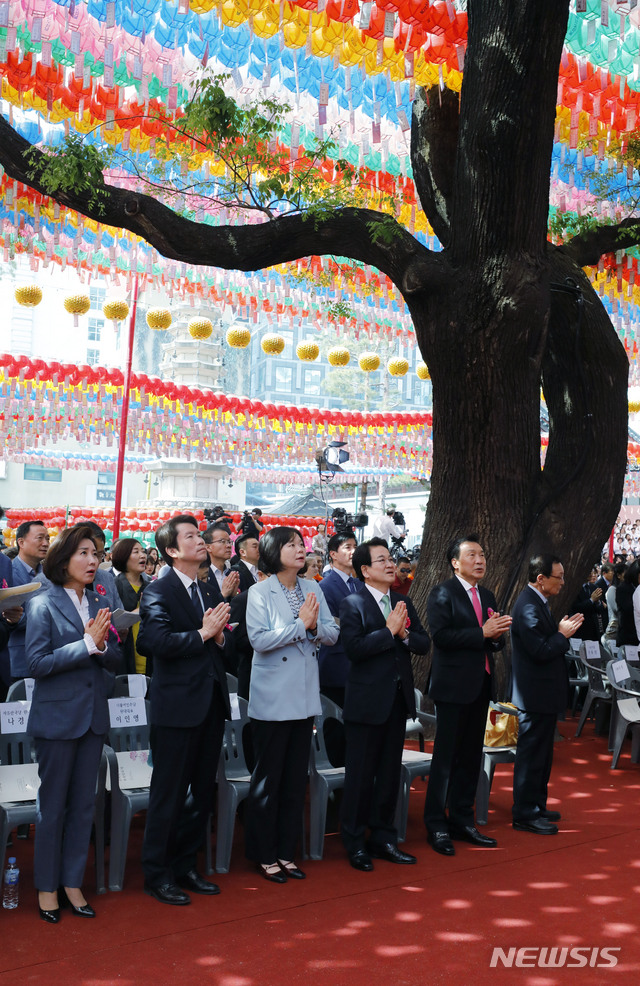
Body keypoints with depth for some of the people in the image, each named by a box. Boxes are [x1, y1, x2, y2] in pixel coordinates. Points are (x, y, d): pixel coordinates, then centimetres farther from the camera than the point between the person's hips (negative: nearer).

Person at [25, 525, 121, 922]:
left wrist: (102, 645, -16)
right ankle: (47, 887, 20)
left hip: (94, 716, 5)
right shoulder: (43, 605, -8)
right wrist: (87, 644, -19)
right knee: (53, 806, 6)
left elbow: (117, 661, 5)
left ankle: (72, 883, 23)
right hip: (58, 715, -5)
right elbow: (37, 663, -15)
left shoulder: (99, 604, 6)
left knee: (84, 804, 11)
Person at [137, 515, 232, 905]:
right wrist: (201, 634, -19)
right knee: (169, 794, 2)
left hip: (211, 702, 8)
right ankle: (157, 874, 15)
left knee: (203, 792, 14)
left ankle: (186, 866, 27)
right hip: (178, 704, -7)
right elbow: (156, 641, -24)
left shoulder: (208, 592, 14)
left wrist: (220, 636, -7)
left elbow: (226, 645, 14)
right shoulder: (158, 592, -9)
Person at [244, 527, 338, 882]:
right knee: (268, 779, 4)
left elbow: (333, 634, 5)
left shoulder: (313, 588, 7)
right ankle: (264, 855, 16)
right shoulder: (260, 593, -8)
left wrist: (314, 626, -16)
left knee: (296, 778, 11)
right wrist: (300, 623, -19)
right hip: (272, 699, -5)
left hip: (305, 695, 5)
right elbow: (259, 639, -19)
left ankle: (286, 852, 22)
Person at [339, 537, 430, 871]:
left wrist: (405, 633, -12)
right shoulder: (352, 603, -9)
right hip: (367, 701, -6)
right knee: (361, 774, 2)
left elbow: (424, 644, 7)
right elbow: (354, 647, -22)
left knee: (390, 772, 14)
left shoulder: (403, 603, 12)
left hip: (398, 699, 6)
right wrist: (389, 630, -19)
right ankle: (354, 843, 14)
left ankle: (383, 837, 25)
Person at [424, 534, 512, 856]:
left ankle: (462, 820, 23)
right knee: (445, 757, -3)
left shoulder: (487, 597, 16)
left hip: (480, 685, 7)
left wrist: (497, 635, -6)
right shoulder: (442, 594, -7)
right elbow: (441, 636, -20)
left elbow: (494, 642, 17)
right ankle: (436, 826, 5)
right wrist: (482, 632, -20)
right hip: (453, 686, -7)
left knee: (471, 757, 12)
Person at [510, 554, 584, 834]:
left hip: (543, 694, 11)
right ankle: (525, 814, 7)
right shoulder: (528, 607, -22)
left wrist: (563, 631, 2)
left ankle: (536, 806, 30)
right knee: (531, 755, -2)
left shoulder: (537, 603, 12)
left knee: (541, 755, 19)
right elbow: (541, 651, -26)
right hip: (535, 695, -11)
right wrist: (562, 634, -13)